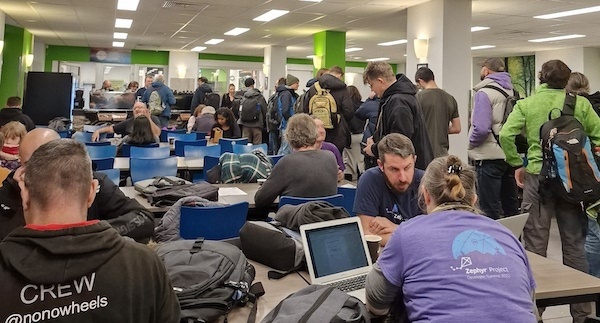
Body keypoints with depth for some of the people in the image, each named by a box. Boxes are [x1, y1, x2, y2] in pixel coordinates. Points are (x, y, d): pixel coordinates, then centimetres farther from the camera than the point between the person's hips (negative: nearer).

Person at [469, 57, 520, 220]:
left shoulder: (484, 93, -12)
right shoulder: (512, 91, 8)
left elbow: (481, 128, -22)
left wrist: (471, 144, -5)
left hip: (489, 157, -7)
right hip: (510, 156, 7)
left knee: (490, 210, 1)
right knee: (511, 207, 18)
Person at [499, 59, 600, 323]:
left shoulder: (526, 104, 1)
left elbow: (505, 135, -10)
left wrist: (517, 164, 0)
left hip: (537, 176, -1)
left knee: (535, 245, 5)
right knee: (574, 244, 10)